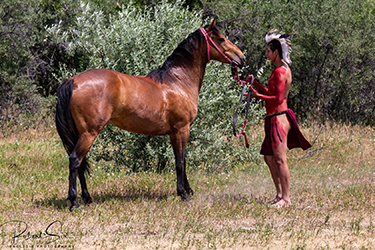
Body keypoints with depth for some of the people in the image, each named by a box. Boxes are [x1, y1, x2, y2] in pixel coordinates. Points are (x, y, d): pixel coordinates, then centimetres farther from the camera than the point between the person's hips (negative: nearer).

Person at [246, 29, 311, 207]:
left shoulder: (280, 72, -16)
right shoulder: (283, 69, 15)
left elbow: (278, 99, -21)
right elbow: (272, 93, 23)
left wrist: (258, 96, -12)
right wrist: (254, 83, 17)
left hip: (278, 118, -11)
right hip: (274, 119, 11)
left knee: (279, 159, -7)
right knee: (269, 157, 15)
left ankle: (286, 198, -3)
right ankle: (280, 193, 21)